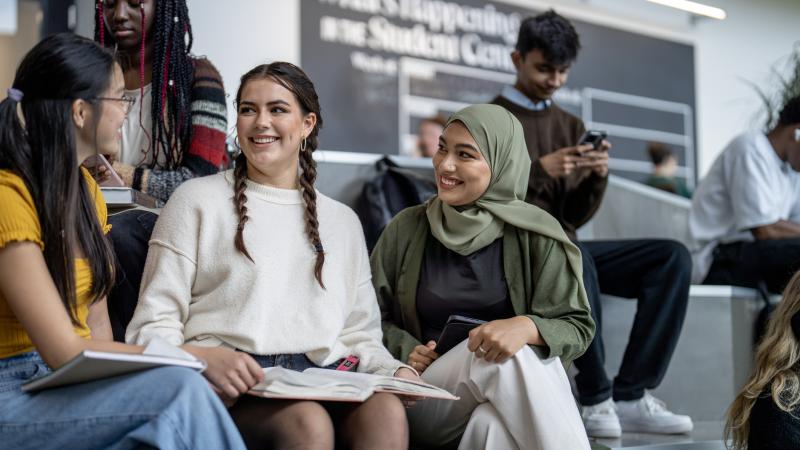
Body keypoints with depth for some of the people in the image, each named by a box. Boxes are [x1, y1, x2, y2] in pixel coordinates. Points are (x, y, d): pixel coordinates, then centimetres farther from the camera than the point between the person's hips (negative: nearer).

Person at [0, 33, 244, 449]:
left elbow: (95, 326, 8)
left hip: (73, 382, 7)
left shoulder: (84, 188, 10)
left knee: (185, 393, -23)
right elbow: (64, 351, -20)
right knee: (182, 390, -29)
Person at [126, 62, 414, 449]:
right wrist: (205, 357, -18)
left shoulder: (342, 222, 24)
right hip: (232, 387, -3)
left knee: (387, 411, -32)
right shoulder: (197, 200, 11)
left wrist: (394, 371, 0)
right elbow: (154, 326, 4)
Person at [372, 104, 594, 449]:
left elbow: (577, 327, -3)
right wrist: (405, 350, -7)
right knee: (503, 357, -31)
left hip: (512, 395, -1)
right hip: (429, 396, 1)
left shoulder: (535, 235, 0)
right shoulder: (406, 230, 5)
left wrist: (528, 327, -24)